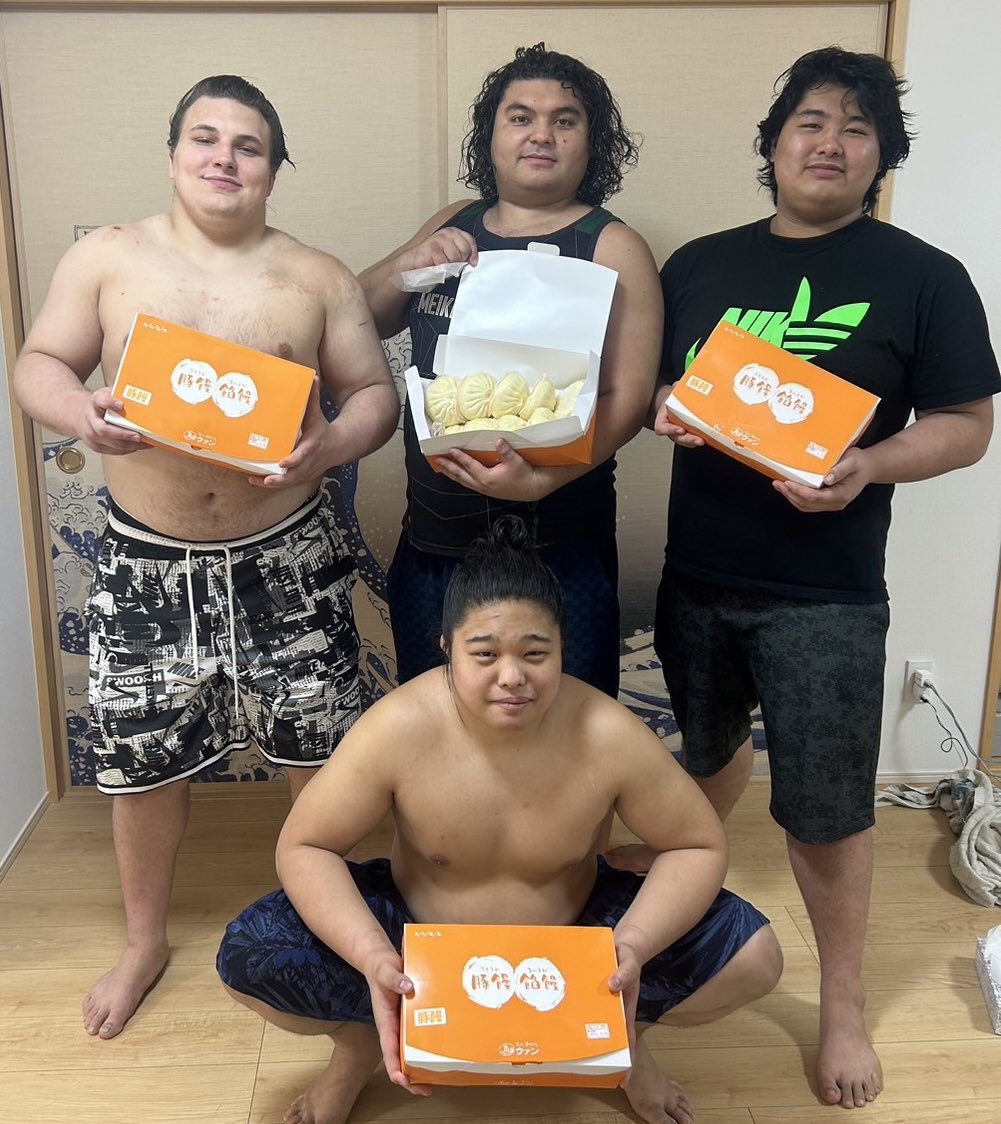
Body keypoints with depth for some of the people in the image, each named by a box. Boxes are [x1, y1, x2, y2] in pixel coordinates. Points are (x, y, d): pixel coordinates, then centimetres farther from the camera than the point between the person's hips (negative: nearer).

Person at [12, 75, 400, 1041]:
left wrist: (330, 447, -21)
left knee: (319, 751, 9)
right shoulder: (105, 258, 2)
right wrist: (80, 414, -19)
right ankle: (144, 941, 37)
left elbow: (374, 393, 1)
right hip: (147, 563, 1)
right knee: (140, 762, 11)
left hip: (285, 561, 0)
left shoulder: (318, 278, 2)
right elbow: (38, 364, 4)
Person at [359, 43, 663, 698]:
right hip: (428, 545, 5)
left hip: (555, 550, -5)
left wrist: (543, 478, -29)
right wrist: (409, 264, -6)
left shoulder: (611, 247, -5)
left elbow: (627, 397, -14)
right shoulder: (452, 227, 11)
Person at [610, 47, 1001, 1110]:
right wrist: (669, 415, -12)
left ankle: (843, 1006, 26)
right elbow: (644, 386, 12)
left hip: (825, 594, -3)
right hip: (695, 573, 4)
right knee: (705, 749, 24)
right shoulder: (699, 265, 7)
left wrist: (869, 465, -23)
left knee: (825, 809, 4)